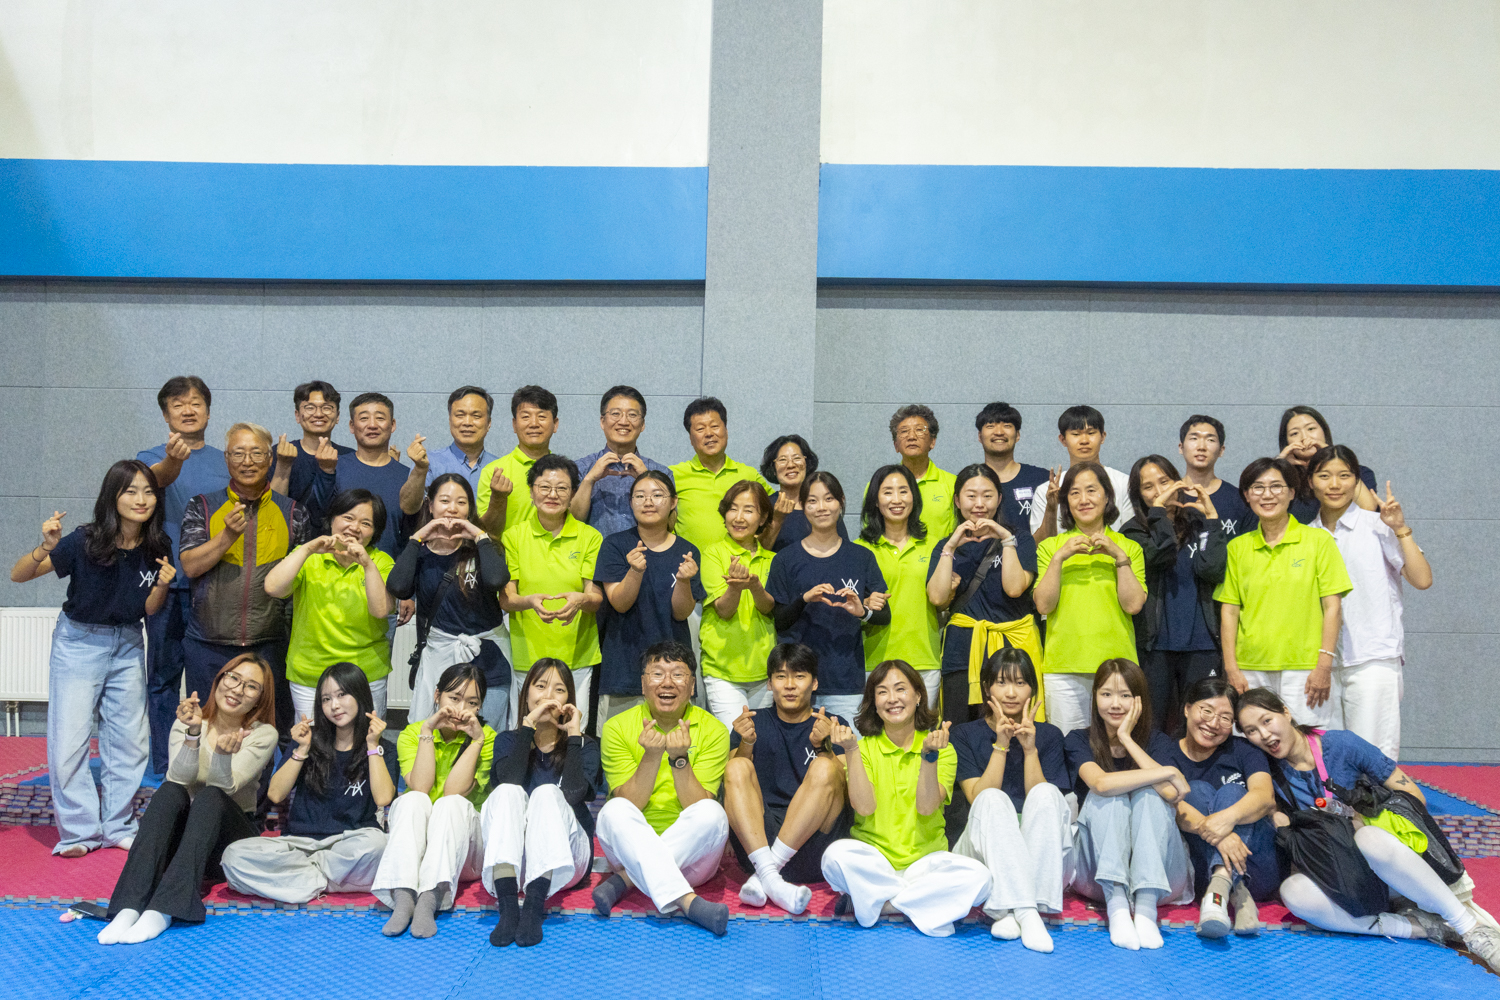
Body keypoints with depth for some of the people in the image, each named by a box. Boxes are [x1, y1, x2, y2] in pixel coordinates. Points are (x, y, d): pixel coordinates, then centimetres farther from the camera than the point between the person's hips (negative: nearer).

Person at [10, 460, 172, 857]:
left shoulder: (157, 549, -10)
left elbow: (149, 609, -2)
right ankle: (80, 831, 12)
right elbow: (17, 575, -17)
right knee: (69, 742, -3)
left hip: (127, 645, 3)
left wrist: (162, 585, -22)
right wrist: (45, 548, -35)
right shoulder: (85, 542, -21)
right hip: (79, 643, -3)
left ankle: (118, 827, 21)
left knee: (129, 741, 7)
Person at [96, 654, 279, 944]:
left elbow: (225, 787, -17)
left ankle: (162, 910, -44)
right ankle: (130, 907, -42)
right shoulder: (186, 722, 3)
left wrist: (223, 754, -38)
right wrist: (193, 733, -32)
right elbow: (180, 777, -15)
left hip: (230, 837, -1)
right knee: (169, 791, -29)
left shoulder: (263, 735, -2)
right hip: (178, 834, 2)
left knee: (209, 797, -32)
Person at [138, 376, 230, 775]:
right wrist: (172, 461, -45)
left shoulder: (226, 462, 12)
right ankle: (165, 768, 13)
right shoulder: (152, 458, 2)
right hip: (168, 584, -2)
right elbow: (160, 477, -23)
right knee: (164, 677, 3)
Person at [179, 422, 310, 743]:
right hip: (208, 646, 1)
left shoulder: (293, 512, 5)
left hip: (269, 647, 0)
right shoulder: (202, 507, 6)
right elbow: (190, 567, -3)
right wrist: (228, 535, -17)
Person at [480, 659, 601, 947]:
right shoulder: (508, 740, 13)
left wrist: (574, 733, -9)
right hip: (511, 857, 1)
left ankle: (534, 909, -43)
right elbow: (509, 781, -11)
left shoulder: (584, 745, 9)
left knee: (548, 793, -27)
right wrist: (528, 726, -12)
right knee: (507, 792, -25)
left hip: (565, 858, -1)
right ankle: (508, 909, -42)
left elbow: (574, 792, -13)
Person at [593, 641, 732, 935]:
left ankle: (624, 879, -23)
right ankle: (686, 900, -40)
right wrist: (651, 756, -23)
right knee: (614, 811, -29)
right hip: (632, 847, 0)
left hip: (691, 854, 0)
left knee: (712, 813, -29)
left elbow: (698, 808, -10)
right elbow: (629, 805, -9)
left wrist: (679, 759, -24)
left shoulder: (713, 730, -2)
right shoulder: (617, 728, -1)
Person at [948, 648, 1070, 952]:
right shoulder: (964, 735, 6)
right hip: (982, 852, -1)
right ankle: (1026, 913, -42)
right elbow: (977, 798, -8)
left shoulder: (1048, 735, 9)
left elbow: (1044, 802, -3)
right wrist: (1001, 744, -15)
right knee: (993, 799, -30)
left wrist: (1030, 747, -14)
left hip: (1039, 854, 1)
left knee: (1046, 792, -27)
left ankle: (1013, 912, -34)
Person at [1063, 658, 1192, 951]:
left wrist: (1127, 739, -10)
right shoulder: (1078, 741, 2)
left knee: (1149, 793, -24)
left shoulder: (1158, 743, 6)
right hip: (1096, 870, 0)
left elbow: (1171, 795, -16)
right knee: (1109, 795, -24)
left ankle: (1146, 904, -38)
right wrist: (1169, 772, -18)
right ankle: (1116, 902, -40)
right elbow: (1100, 782, -21)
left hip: (1159, 869, 1)